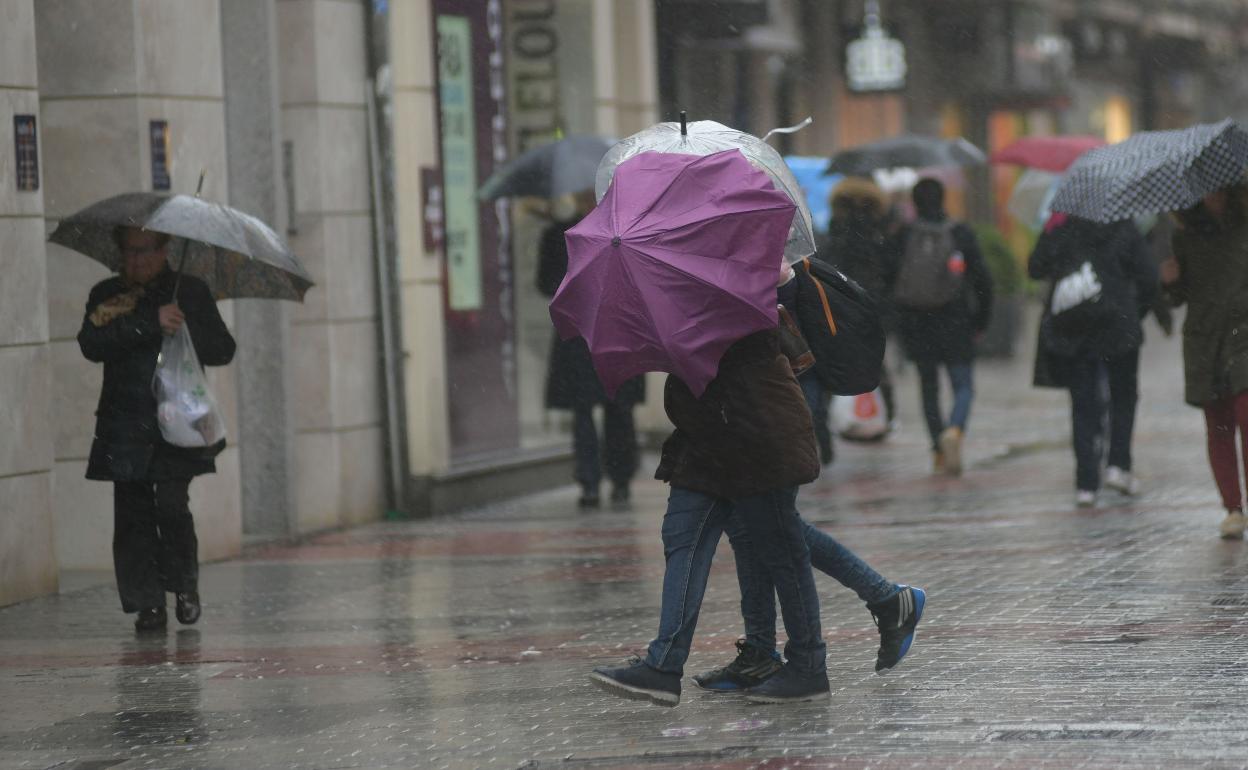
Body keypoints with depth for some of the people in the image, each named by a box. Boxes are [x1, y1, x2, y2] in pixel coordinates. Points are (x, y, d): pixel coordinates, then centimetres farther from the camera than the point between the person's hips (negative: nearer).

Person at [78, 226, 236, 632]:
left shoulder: (190, 291, 11)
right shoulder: (106, 295, 10)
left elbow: (223, 351, 7)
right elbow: (91, 344, -8)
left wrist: (184, 329, -9)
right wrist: (150, 323, -15)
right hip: (125, 426, 1)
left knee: (171, 504, -15)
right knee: (133, 514, -3)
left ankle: (185, 584, 7)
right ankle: (147, 603, 5)